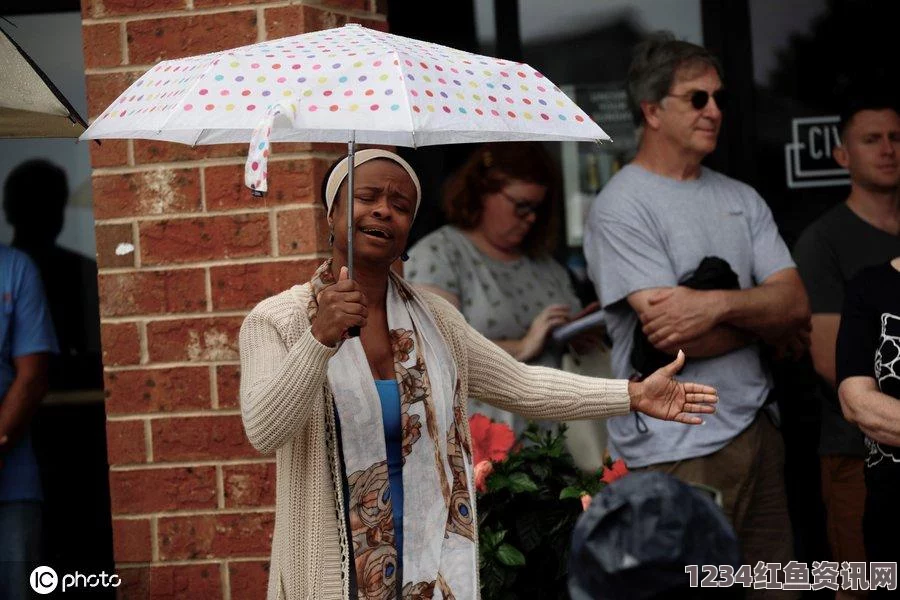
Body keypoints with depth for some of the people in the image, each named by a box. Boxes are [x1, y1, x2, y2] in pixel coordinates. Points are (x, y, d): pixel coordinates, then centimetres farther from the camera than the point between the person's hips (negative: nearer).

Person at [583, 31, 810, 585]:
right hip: (674, 452, -6)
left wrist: (720, 304, -19)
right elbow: (671, 338, -17)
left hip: (755, 432, 7)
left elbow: (797, 304, 1)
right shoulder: (622, 207, -8)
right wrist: (765, 318, -2)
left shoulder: (741, 200, 13)